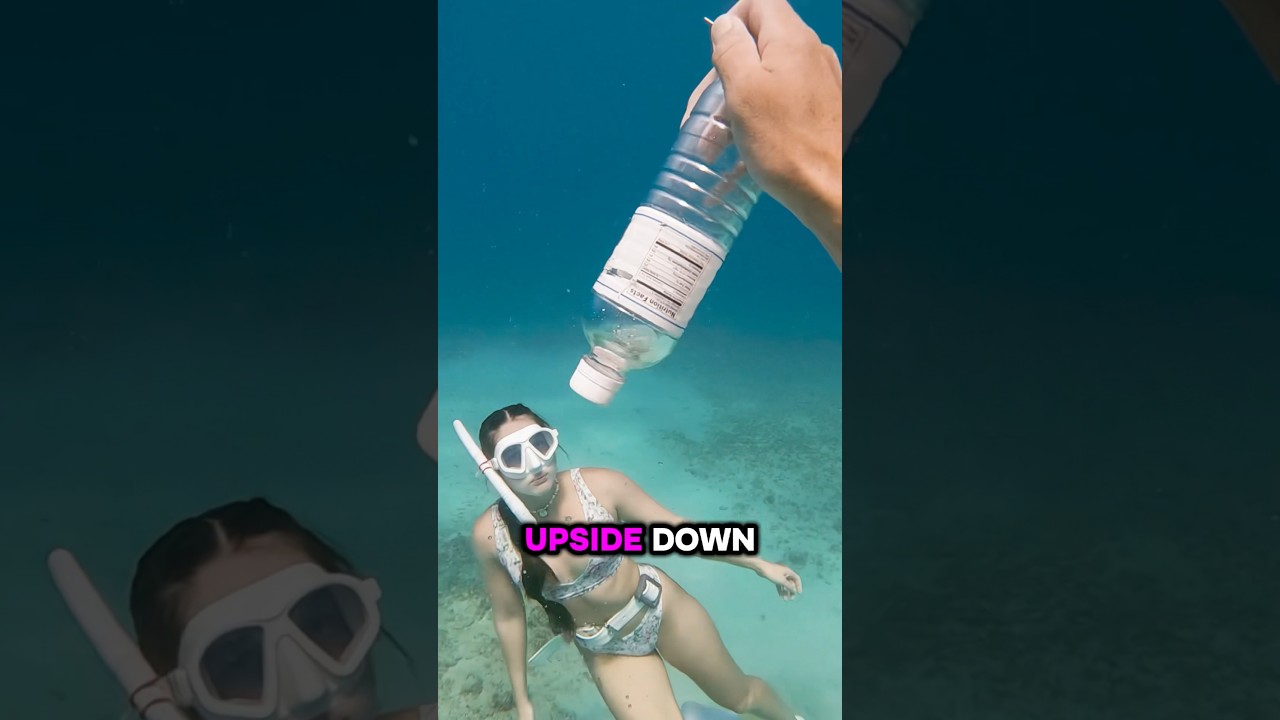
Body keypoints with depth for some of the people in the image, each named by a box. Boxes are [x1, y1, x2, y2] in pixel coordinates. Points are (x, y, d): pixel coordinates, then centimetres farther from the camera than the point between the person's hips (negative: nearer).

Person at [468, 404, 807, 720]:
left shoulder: (600, 485, -24)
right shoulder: (489, 534, -20)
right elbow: (508, 616, -5)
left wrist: (760, 565, -6)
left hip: (661, 607, 0)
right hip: (605, 650, 1)